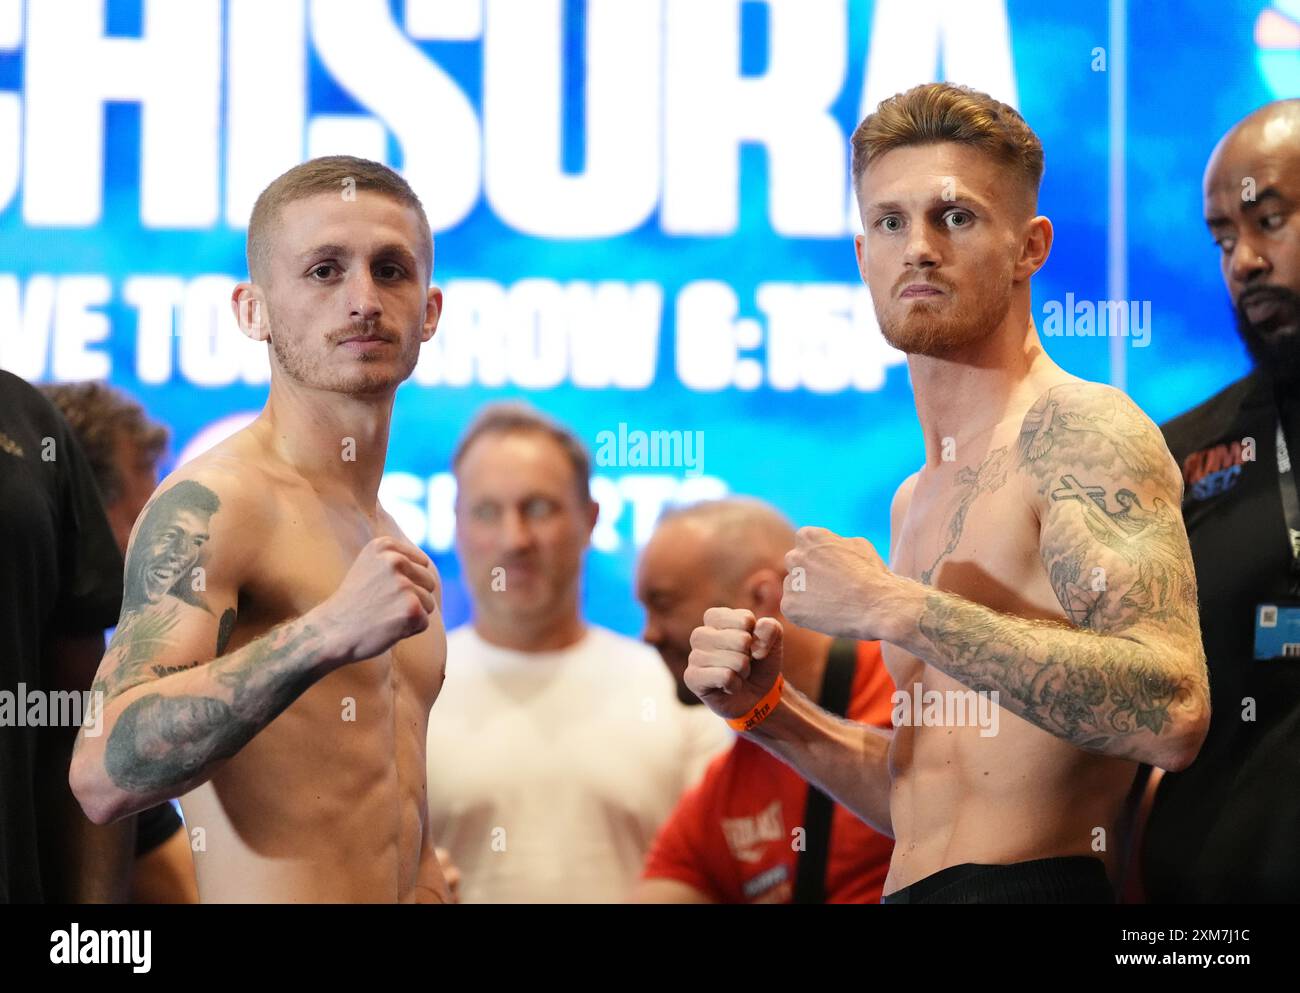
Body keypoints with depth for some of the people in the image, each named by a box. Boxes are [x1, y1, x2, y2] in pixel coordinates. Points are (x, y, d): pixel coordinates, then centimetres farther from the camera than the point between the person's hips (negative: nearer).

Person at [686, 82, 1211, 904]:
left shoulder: (1080, 432, -6)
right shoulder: (917, 502, 18)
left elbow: (1170, 714, -20)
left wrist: (899, 610, -17)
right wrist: (770, 710, 9)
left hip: (1032, 886, -7)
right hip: (915, 894, 7)